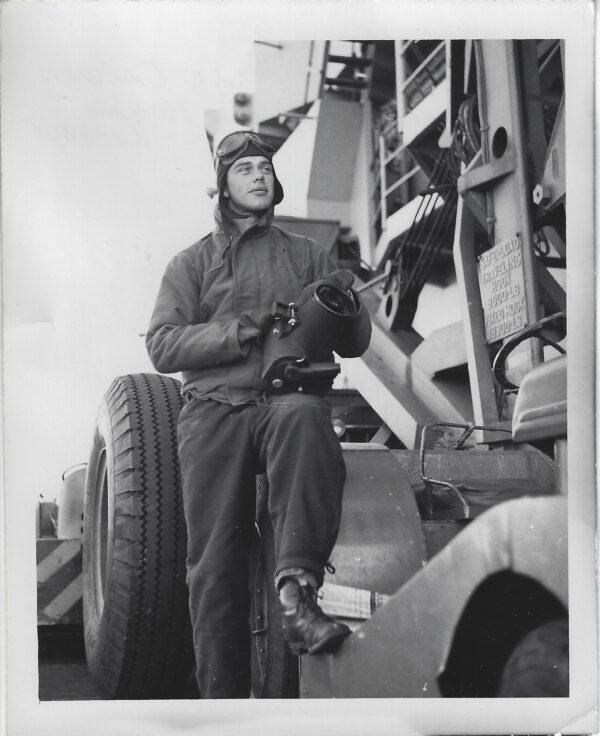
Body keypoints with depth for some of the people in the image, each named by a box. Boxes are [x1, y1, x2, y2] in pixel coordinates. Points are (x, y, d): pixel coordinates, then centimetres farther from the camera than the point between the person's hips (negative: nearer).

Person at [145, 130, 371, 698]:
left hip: (287, 400, 0)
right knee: (214, 561, -11)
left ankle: (297, 591, -45)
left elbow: (357, 344, 19)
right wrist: (240, 331, -9)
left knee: (304, 415, -38)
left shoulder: (307, 256, 22)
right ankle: (223, 695, -4)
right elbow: (162, 347, 5)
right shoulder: (192, 262, 19)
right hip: (214, 411, 0)